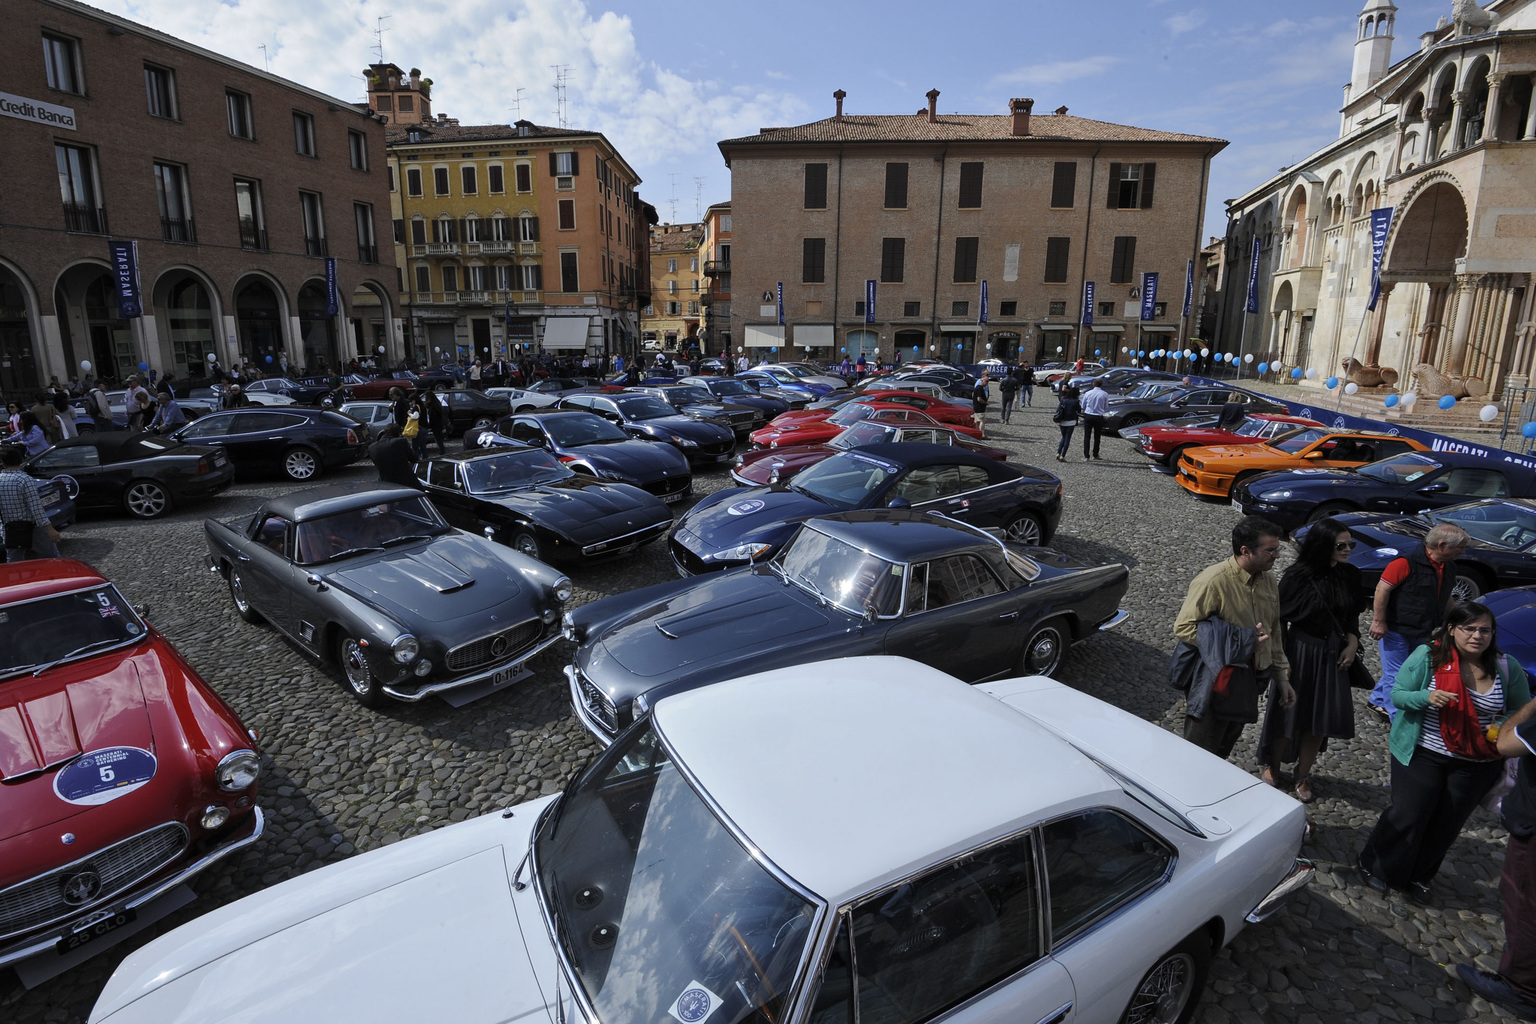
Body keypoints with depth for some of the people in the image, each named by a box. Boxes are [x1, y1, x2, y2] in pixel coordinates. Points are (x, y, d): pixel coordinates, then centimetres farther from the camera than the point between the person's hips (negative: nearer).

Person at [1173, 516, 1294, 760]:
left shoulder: (1268, 581, 5)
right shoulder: (1213, 581, -21)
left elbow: (1273, 634, 16)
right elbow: (1183, 628, -22)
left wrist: (1282, 677, 17)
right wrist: (1241, 641, -23)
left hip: (1248, 685, 8)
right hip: (1215, 683, -8)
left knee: (1223, 750, 22)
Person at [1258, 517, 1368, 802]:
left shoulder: (1350, 575, -2)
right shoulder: (1298, 576, -17)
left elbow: (1353, 616, 11)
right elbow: (1278, 619, -14)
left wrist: (1352, 644, -3)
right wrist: (1280, 659, -16)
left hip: (1333, 656, 5)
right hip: (1300, 651, -5)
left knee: (1322, 717, 11)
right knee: (1289, 714, 8)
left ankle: (1303, 776, 30)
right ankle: (1272, 768, 31)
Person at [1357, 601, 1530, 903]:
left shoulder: (1507, 668, -4)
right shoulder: (1427, 656, -12)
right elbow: (1397, 695, -8)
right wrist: (1427, 697, -29)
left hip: (1477, 765, 3)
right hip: (1422, 753, -3)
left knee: (1446, 824, 13)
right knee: (1407, 815, -1)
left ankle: (1418, 877, 34)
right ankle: (1374, 866, 21)